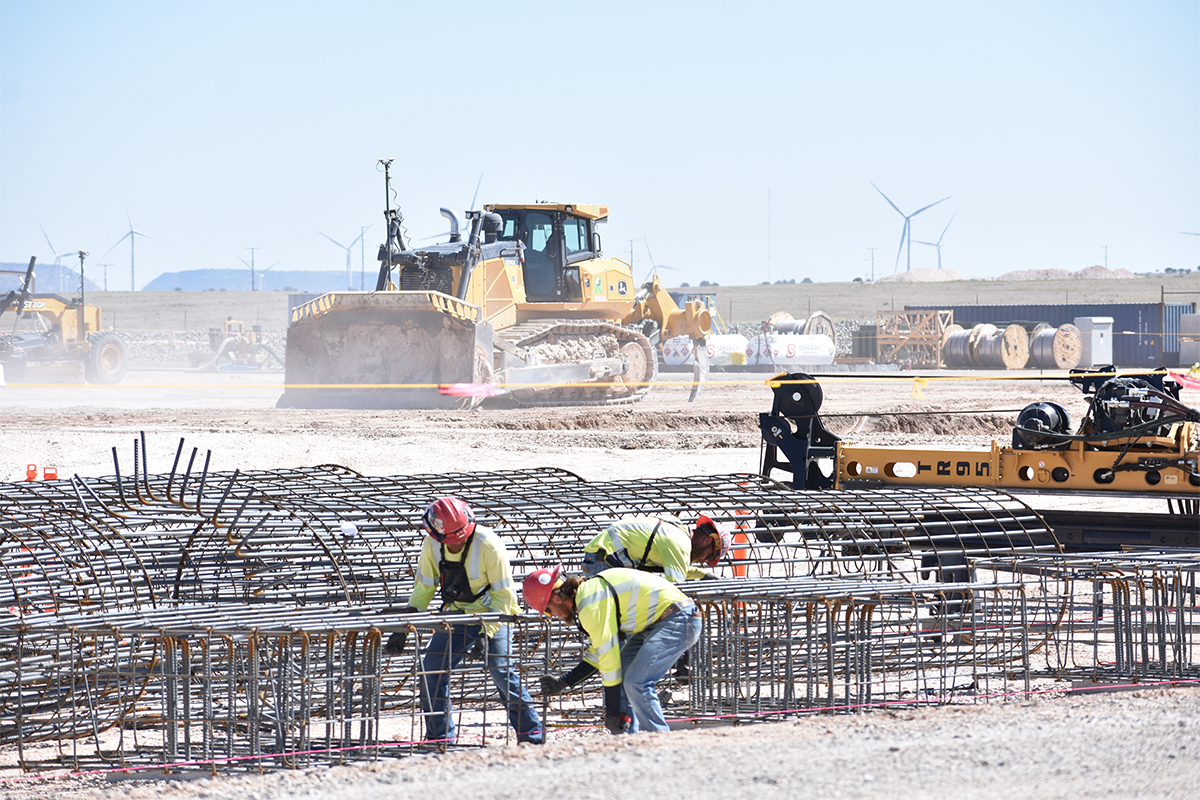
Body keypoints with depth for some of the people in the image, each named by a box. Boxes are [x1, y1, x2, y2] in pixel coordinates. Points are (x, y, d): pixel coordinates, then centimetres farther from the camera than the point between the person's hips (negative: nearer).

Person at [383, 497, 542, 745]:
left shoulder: (489, 545, -25)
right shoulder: (432, 545, -11)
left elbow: (503, 595, -18)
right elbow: (424, 588, 1)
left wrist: (487, 632, -26)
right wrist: (403, 630, -5)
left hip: (492, 615, -5)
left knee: (501, 672, -16)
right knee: (432, 672, -4)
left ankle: (531, 735, -5)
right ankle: (440, 738, 8)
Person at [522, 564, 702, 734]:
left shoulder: (591, 605, -18)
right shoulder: (589, 591, 14)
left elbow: (608, 656, -18)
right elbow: (599, 653, 24)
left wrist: (612, 712, -12)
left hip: (679, 621, -11)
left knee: (636, 682, -18)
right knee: (622, 674, 9)